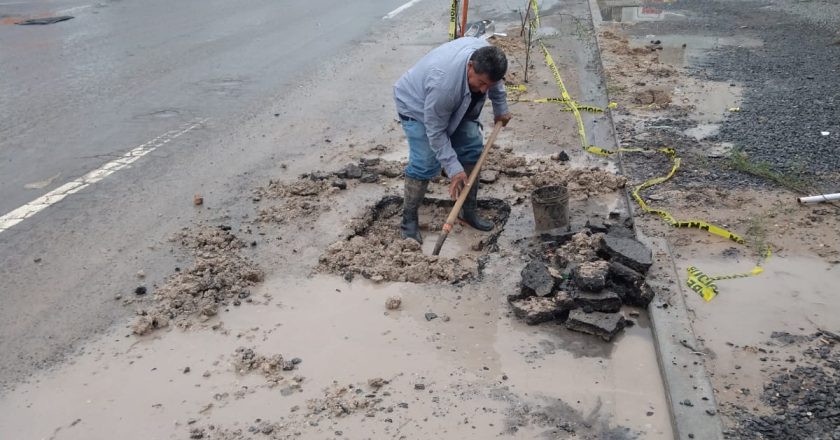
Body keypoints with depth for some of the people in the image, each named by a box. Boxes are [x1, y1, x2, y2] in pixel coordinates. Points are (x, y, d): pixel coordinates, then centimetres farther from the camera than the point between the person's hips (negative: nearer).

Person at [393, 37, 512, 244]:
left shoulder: (485, 58, -24)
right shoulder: (443, 83, -44)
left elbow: (496, 82, 2)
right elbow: (435, 131, -33)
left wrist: (501, 109, 10)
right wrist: (453, 168, -31)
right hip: (417, 106, -7)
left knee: (471, 148, 2)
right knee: (425, 163, -17)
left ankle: (469, 210, 14)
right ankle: (409, 221, -3)